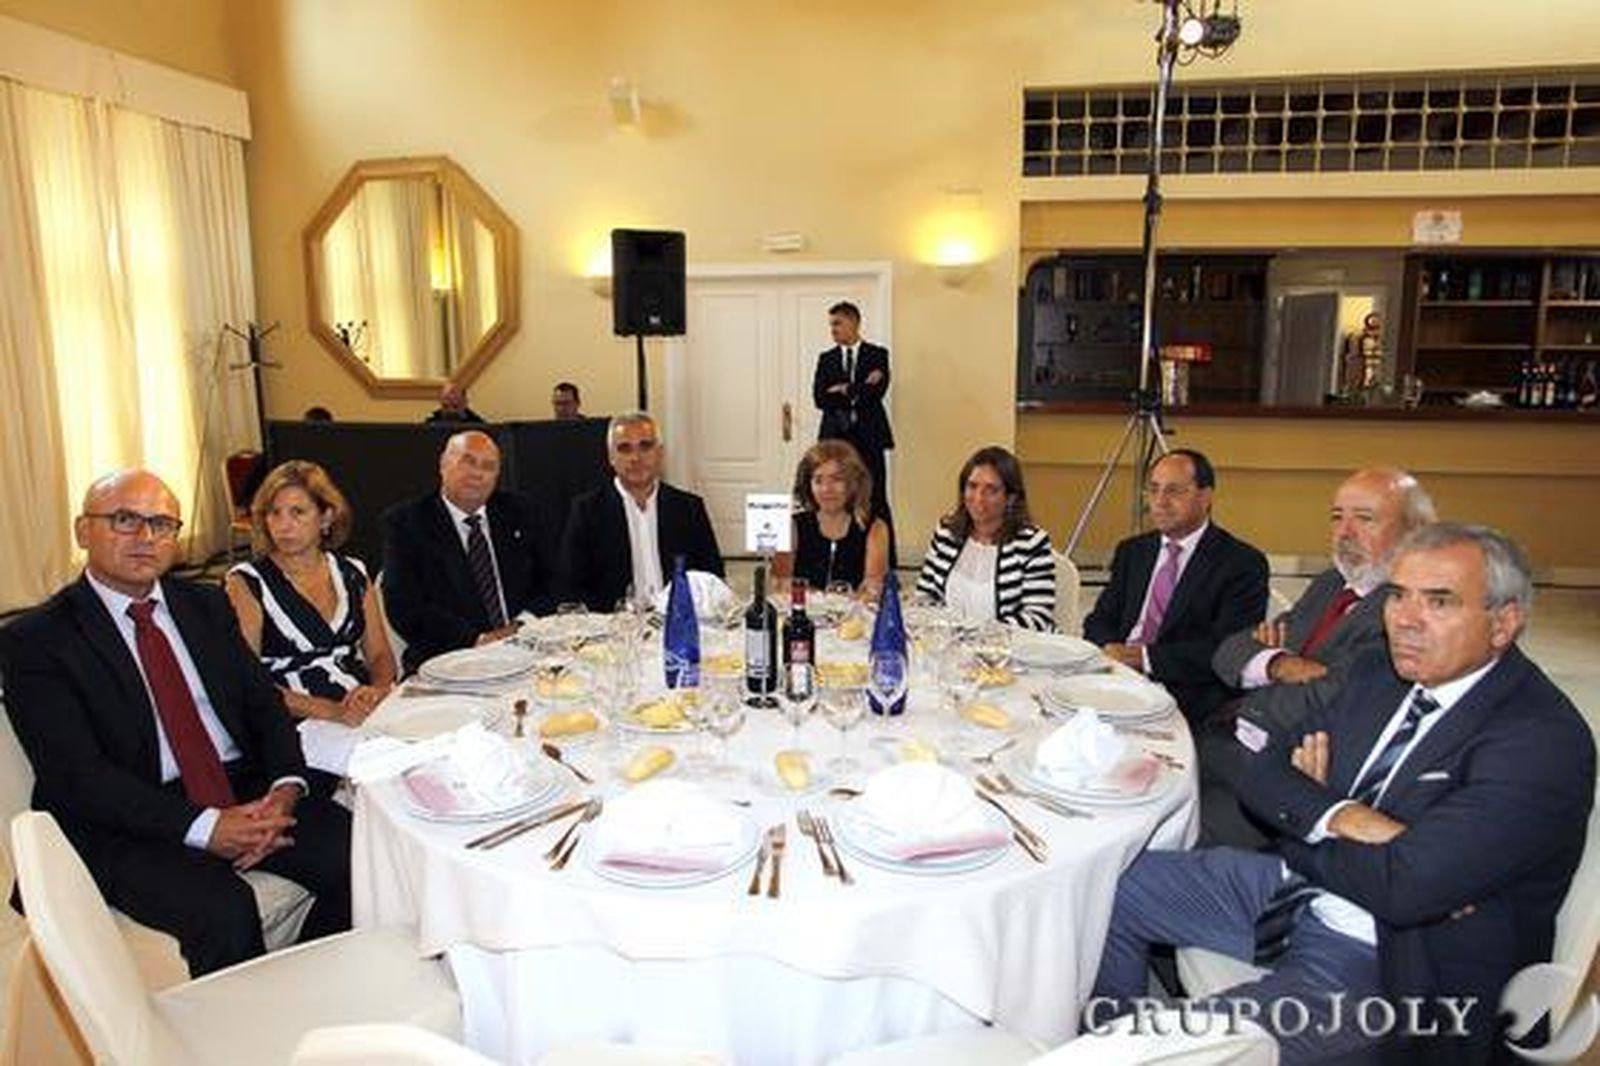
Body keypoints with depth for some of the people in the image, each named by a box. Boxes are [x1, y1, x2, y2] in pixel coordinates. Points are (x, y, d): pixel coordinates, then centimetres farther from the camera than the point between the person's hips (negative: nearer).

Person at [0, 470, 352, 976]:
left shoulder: (207, 605, 14)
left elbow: (265, 702, 11)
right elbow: (77, 774, -11)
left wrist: (285, 788, -10)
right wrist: (203, 826, -20)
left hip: (245, 791, 5)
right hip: (130, 822, -4)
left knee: (357, 852, -17)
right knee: (224, 911, -31)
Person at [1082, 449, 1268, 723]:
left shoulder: (1243, 564, -2)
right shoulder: (1132, 551, 18)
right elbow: (1099, 621, 14)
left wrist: (1146, 657, -19)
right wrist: (1110, 649, -9)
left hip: (1187, 695, -5)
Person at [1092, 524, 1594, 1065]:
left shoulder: (1545, 739, -19)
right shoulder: (1380, 674, 5)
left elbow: (1404, 886, -27)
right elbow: (1255, 766, 3)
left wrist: (1302, 816, -10)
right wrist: (1336, 814, -18)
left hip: (1386, 963, -7)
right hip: (1291, 886, 8)